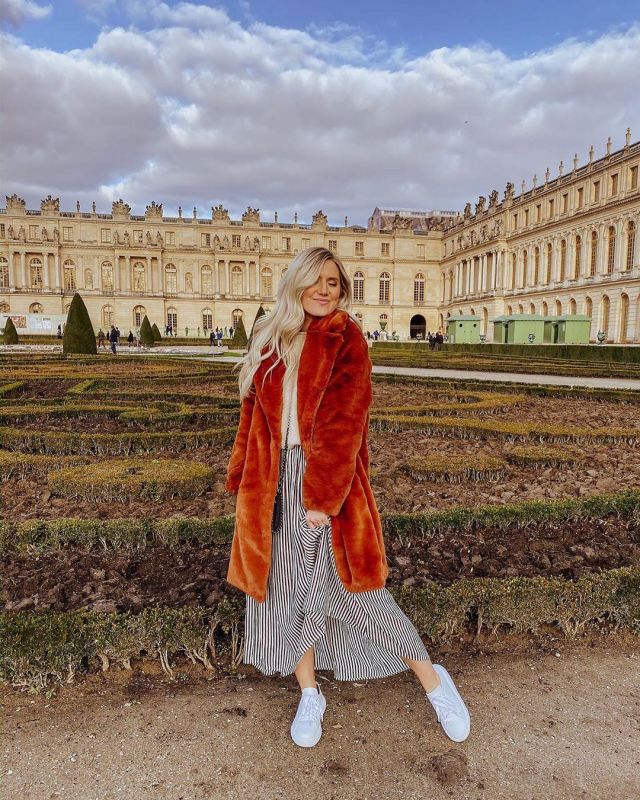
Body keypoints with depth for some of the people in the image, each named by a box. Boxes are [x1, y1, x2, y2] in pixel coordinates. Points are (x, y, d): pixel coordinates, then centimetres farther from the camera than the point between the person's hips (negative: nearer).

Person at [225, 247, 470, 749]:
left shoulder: (347, 340, -4)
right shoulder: (271, 340, 10)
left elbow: (343, 424, -12)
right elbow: (253, 415, 12)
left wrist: (324, 496, -17)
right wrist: (243, 478, 8)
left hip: (330, 480, -4)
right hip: (277, 483, 5)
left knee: (354, 587, 1)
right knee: (287, 589, 11)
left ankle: (432, 680, 24)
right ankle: (310, 695, 33)